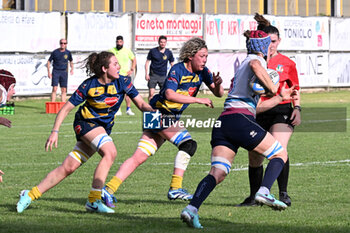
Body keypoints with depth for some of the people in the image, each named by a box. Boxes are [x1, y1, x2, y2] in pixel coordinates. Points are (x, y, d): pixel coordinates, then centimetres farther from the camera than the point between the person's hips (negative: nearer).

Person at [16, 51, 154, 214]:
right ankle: (93, 200, -27)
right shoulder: (89, 85, -15)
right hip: (85, 122, -4)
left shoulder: (122, 83, -6)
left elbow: (141, 104, -4)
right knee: (110, 151, -30)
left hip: (104, 128, 4)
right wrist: (55, 131, -18)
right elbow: (66, 108, -10)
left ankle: (30, 195, 9)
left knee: (68, 168, 0)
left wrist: (155, 111, -24)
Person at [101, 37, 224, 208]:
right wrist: (198, 100, -30)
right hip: (159, 113, -7)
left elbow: (218, 93, 4)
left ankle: (109, 189, 0)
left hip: (172, 117, 7)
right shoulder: (177, 69, -18)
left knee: (139, 158, 2)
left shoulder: (202, 72, 4)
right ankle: (175, 188, -16)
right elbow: (169, 94, -30)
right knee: (188, 144, -19)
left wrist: (217, 85, -20)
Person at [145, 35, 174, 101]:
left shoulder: (169, 53, 4)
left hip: (163, 76, 2)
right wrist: (146, 74, -2)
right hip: (153, 75, -2)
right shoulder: (153, 51, -1)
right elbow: (147, 62, 5)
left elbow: (172, 64, 13)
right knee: (151, 93, -9)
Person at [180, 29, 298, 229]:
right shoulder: (256, 59, 4)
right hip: (241, 120, -8)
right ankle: (264, 192, -17)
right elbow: (256, 67, -24)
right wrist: (274, 91, -20)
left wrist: (280, 97, 42)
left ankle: (192, 208, -23)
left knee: (218, 173, -3)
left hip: (223, 122, 8)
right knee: (280, 154, 5)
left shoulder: (242, 65, 31)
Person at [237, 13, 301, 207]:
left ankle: (283, 194, -12)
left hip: (281, 112, -2)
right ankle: (254, 197, 24)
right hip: (257, 114, 2)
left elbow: (295, 89, 11)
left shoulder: (287, 63, 4)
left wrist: (297, 108, -2)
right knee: (254, 157, 5)